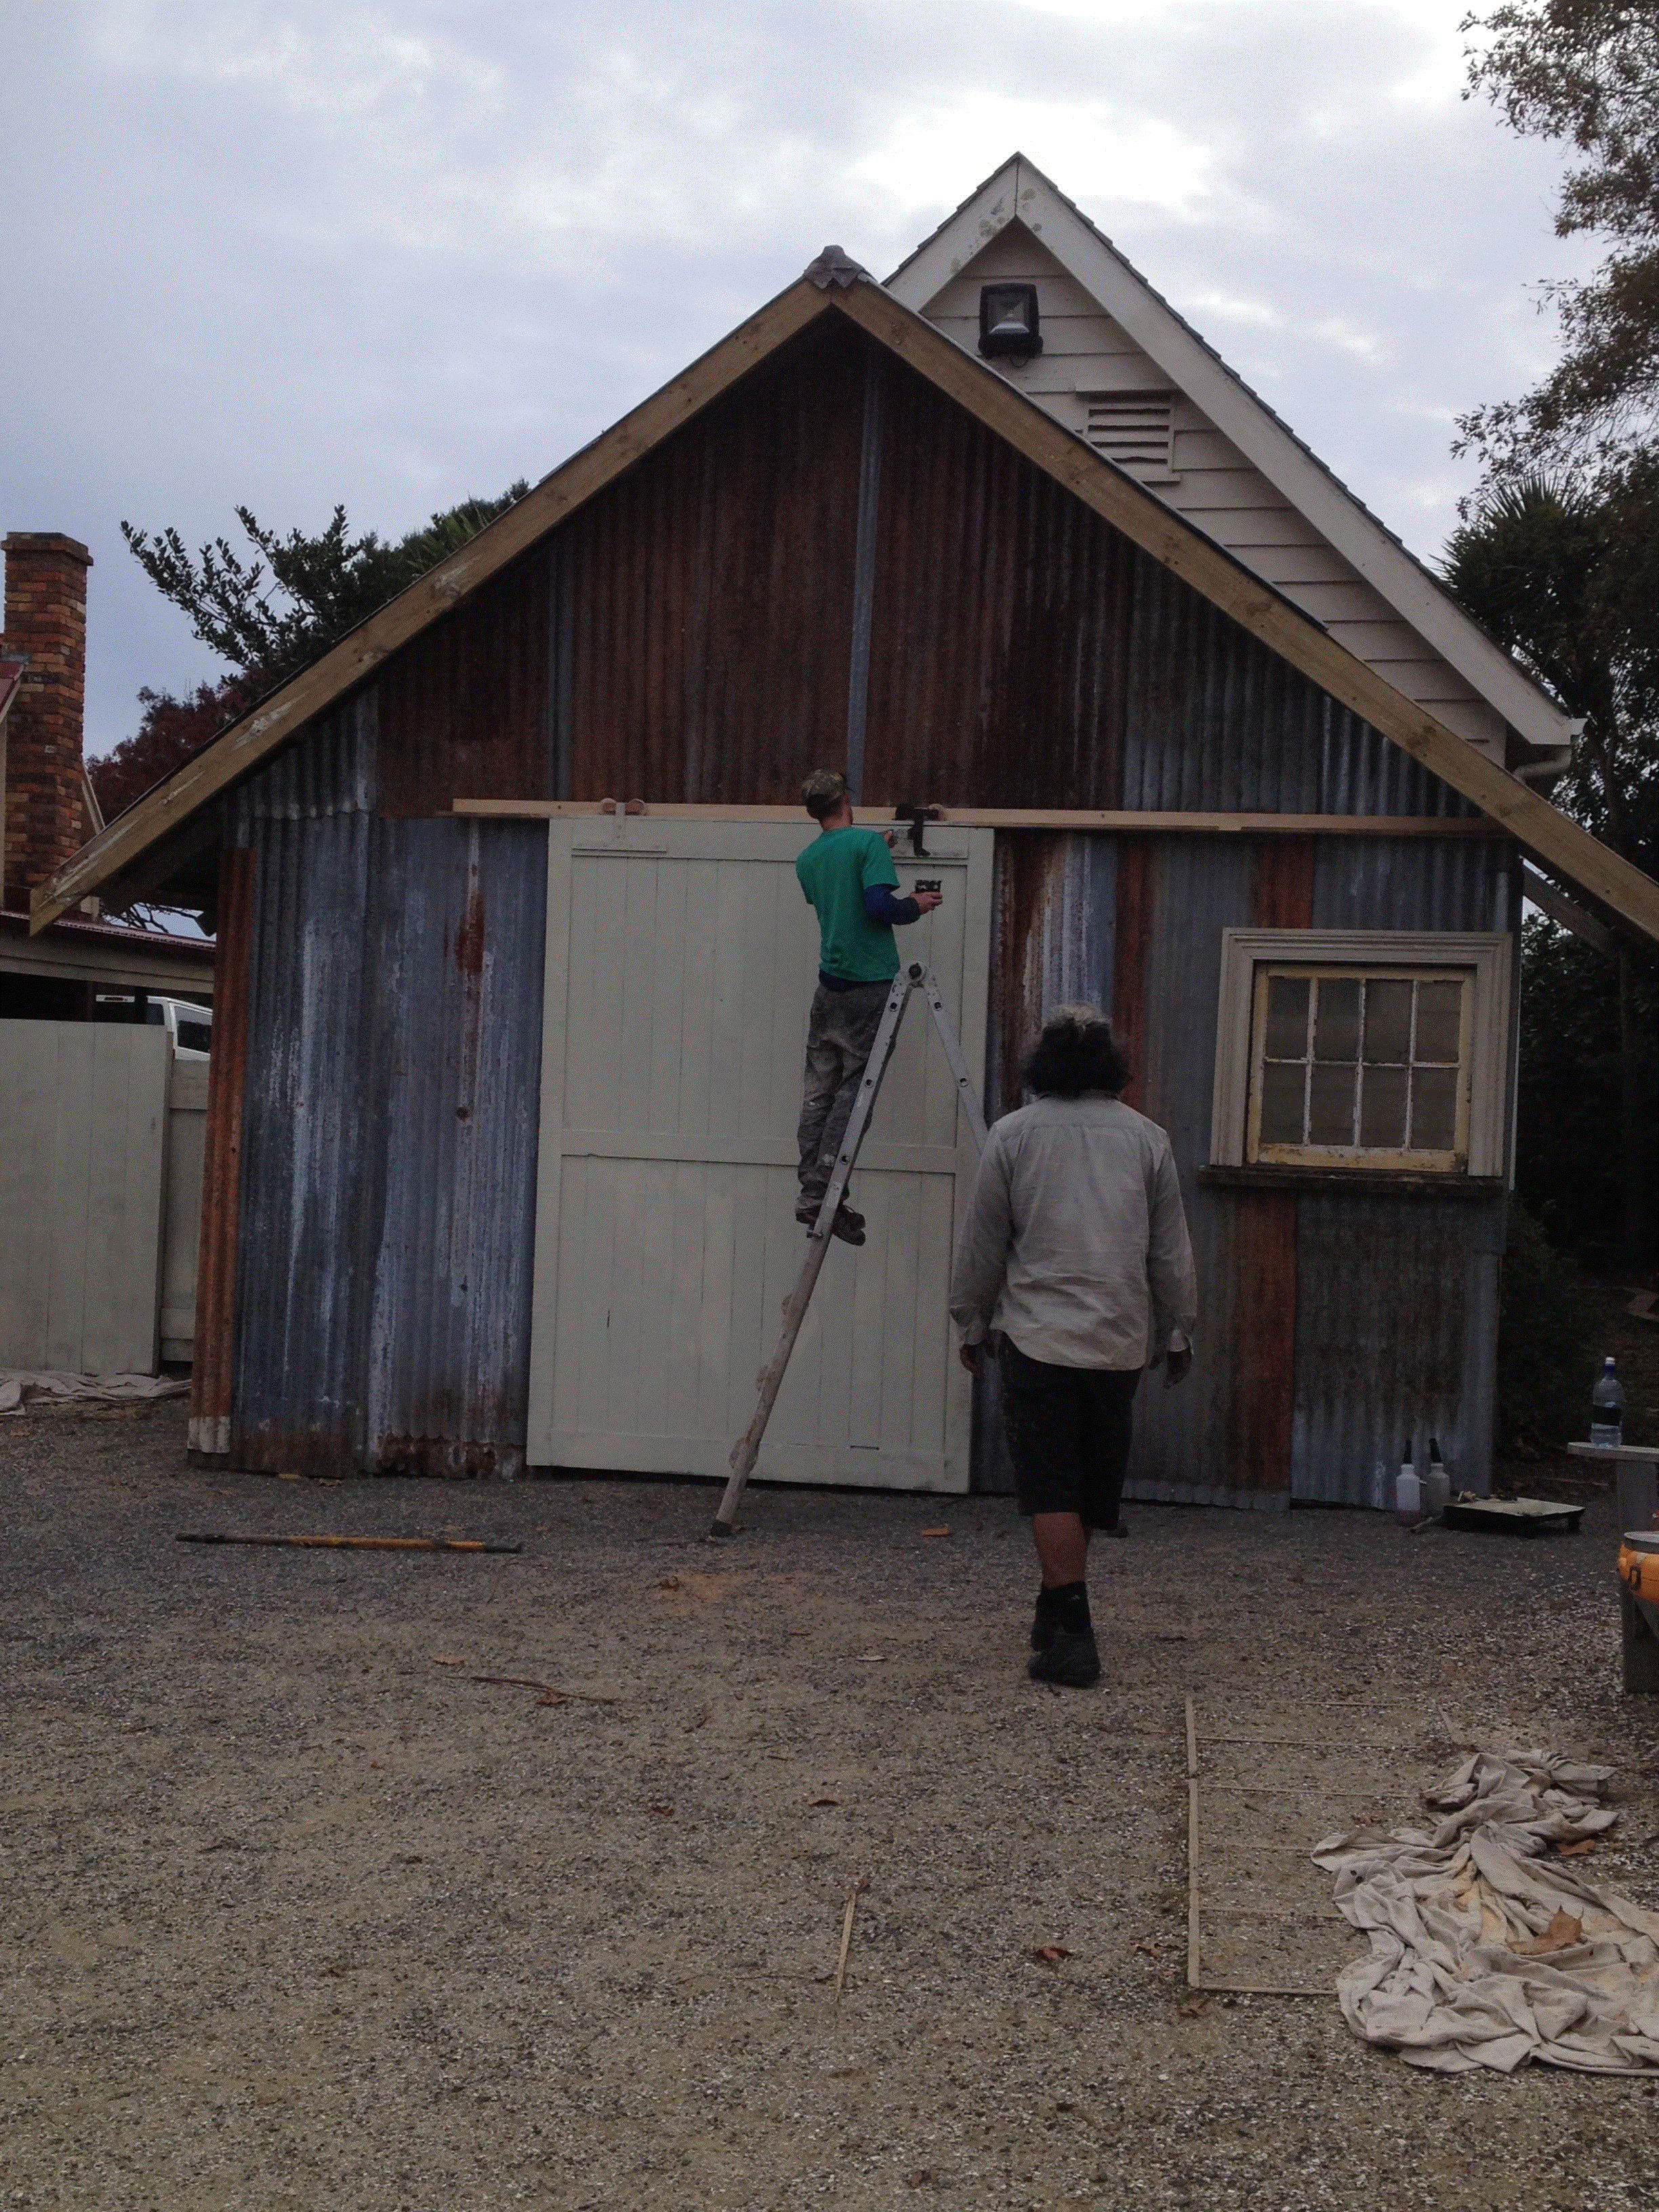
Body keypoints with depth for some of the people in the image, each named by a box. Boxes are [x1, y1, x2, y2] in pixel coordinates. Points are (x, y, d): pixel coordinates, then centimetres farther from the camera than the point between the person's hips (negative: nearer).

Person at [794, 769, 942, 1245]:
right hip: (870, 984, -6)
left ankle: (810, 1194, 8)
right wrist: (916, 906, 0)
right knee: (853, 1087, -3)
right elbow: (878, 906, -19)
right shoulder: (869, 842, -8)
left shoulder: (807, 860, 13)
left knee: (818, 1090, 8)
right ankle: (827, 1197, -7)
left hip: (829, 985, 6)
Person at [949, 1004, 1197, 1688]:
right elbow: (1172, 1251, 9)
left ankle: (1072, 1632, -10)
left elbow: (981, 1244, 1)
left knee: (1051, 1488, -3)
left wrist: (972, 1323, 13)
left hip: (1038, 1336, -3)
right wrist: (1177, 1333, 19)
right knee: (1093, 1483, 16)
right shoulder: (1146, 1137, 6)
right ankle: (1058, 1606, 29)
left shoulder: (1013, 1134, -2)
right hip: (1122, 1340, 3)